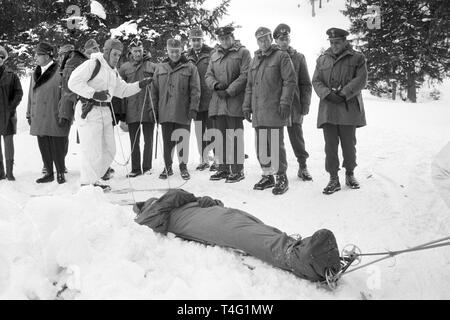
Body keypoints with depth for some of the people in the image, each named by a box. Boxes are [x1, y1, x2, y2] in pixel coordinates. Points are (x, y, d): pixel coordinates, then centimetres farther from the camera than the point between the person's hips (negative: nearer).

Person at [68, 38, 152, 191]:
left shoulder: (113, 71, 19)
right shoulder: (92, 64, -10)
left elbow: (123, 90, 21)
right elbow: (73, 82, -17)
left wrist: (140, 85, 7)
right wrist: (94, 93, -24)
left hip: (105, 112, 9)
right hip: (89, 111, -9)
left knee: (109, 150, 12)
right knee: (92, 151, -5)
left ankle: (93, 179, 26)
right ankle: (88, 184, 9)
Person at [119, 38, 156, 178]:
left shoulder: (152, 66, 4)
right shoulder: (124, 68, 6)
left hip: (149, 108, 0)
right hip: (132, 110, 1)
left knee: (148, 140, 6)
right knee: (134, 141, 6)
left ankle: (147, 167, 18)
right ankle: (135, 168, 14)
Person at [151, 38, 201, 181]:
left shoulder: (190, 68, 3)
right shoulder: (160, 68, 13)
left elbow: (195, 90, -1)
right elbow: (154, 90, 13)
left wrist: (193, 108, -10)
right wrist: (154, 108, 7)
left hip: (183, 113, -2)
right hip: (165, 113, 3)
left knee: (183, 141, 2)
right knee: (167, 141, 8)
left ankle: (183, 166, 16)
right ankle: (167, 167, 19)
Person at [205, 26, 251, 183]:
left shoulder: (242, 52, 2)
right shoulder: (215, 54, 20)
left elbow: (245, 76, -7)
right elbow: (208, 75, 17)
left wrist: (229, 91, -12)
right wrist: (215, 84, -5)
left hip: (234, 101, -6)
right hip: (217, 101, 6)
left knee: (235, 136, -6)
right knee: (220, 136, 7)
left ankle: (238, 170, 1)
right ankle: (223, 168, 16)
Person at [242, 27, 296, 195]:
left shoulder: (281, 56, 0)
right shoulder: (255, 59, 20)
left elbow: (290, 81, -8)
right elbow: (249, 85, 23)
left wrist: (285, 103, -16)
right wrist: (247, 105, 16)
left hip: (275, 110, -6)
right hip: (258, 111, 7)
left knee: (276, 144, -5)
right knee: (261, 145, 9)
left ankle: (281, 178, 6)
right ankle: (267, 176, 21)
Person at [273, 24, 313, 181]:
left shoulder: (298, 57, 5)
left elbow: (306, 85, 4)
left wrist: (304, 108, -4)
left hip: (293, 107, 0)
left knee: (297, 138, 7)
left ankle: (303, 166, 23)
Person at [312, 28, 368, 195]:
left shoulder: (357, 58, 5)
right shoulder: (322, 59, 14)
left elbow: (361, 79, -5)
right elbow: (316, 81, 7)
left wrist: (344, 94, -15)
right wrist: (328, 94, -11)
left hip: (348, 108, -2)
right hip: (328, 109, 2)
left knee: (349, 144, 6)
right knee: (330, 146, 1)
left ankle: (350, 174, 25)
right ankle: (333, 179, 8)